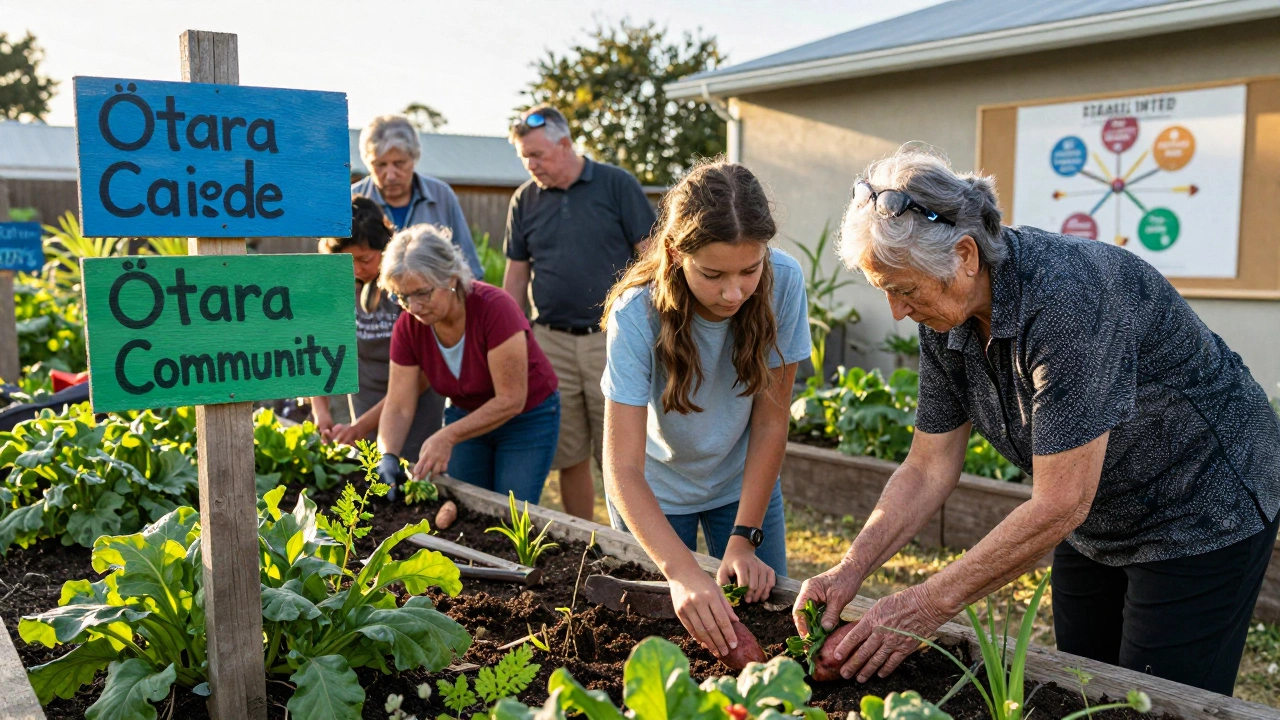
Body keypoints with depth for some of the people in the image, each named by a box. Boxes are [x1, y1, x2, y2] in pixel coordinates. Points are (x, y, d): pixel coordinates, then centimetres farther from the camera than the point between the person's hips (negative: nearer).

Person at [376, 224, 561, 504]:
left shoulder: (494, 308, -30)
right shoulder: (408, 326, -15)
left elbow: (511, 400, -28)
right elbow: (398, 408, -12)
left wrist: (448, 437, -33)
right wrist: (388, 456, -30)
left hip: (527, 418, -4)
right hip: (466, 416, 5)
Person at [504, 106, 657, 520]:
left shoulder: (617, 185, 0)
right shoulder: (525, 200, 10)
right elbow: (516, 274, 15)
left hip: (611, 340, -3)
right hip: (551, 342, 4)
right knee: (569, 456, 10)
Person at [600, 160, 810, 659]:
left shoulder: (784, 282, -26)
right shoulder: (637, 314, -32)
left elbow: (770, 422, -17)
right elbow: (623, 469, -36)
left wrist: (744, 539, -18)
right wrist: (682, 571, -49)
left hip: (744, 482, 2)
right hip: (656, 490, -2)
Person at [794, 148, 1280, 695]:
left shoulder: (1067, 296, -35)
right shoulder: (946, 322, -11)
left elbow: (1060, 504, -34)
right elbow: (927, 470, -5)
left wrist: (928, 605, -30)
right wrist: (850, 571, -17)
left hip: (1201, 519, -7)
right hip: (1095, 526, 7)